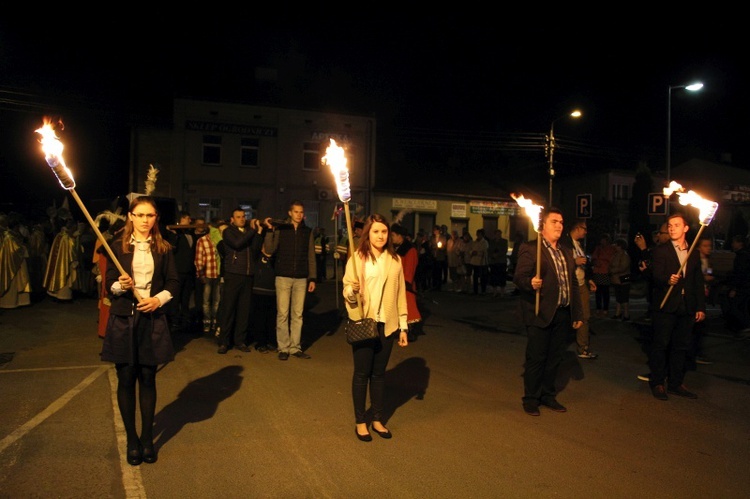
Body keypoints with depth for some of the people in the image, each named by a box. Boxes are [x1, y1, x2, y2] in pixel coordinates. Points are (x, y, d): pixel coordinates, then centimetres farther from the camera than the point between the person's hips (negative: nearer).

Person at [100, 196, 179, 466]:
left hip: (152, 320, 1)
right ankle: (131, 439, 20)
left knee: (147, 379, 7)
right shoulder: (118, 246, 1)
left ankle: (147, 438, 20)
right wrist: (120, 285, -22)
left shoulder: (163, 248, 4)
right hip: (123, 319, 0)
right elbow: (109, 284, -1)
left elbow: (174, 282, 5)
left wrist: (159, 298, -12)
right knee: (126, 380, 6)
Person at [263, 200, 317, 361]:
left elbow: (311, 256, 9)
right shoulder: (281, 229, 2)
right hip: (283, 277, -2)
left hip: (301, 278, 2)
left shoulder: (307, 231, 9)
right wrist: (270, 230, -15)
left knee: (297, 314, 5)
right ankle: (283, 348, 8)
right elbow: (269, 250, -6)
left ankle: (295, 347, 12)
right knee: (283, 314, 0)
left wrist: (312, 278, 5)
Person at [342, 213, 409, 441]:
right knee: (362, 373, 5)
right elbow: (346, 290, -3)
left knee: (379, 373, 12)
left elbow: (401, 294, 8)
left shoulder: (395, 260, 6)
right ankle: (360, 422, 19)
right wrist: (352, 290, -27)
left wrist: (403, 326, 7)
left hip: (386, 324, 3)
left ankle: (377, 420, 24)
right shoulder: (357, 258, -3)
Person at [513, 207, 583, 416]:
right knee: (536, 358, 2)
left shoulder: (566, 252, 17)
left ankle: (548, 395, 29)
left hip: (562, 314, 7)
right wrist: (531, 282, -36)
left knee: (555, 358, 14)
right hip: (540, 313, -7)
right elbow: (519, 277, -14)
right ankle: (531, 399, 16)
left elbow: (573, 284, 19)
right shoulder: (529, 249, -6)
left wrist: (578, 313, 16)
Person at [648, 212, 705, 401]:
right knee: (661, 345, 1)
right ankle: (657, 383, 10)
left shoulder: (694, 254, 13)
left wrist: (701, 307, 9)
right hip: (666, 307, -4)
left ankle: (676, 383, 20)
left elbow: (698, 282, 14)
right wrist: (668, 280, -34)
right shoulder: (660, 251, -1)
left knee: (680, 347, 10)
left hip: (687, 308, 4)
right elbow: (657, 276, -12)